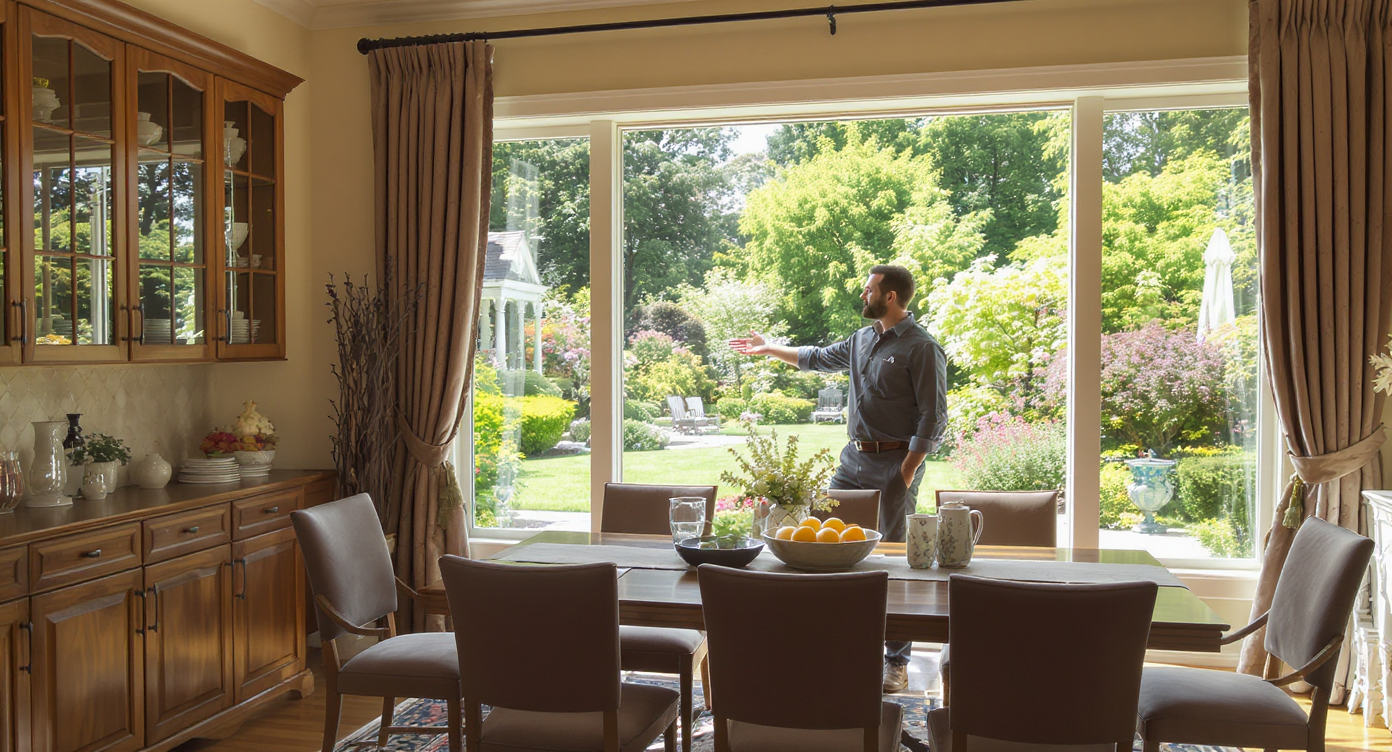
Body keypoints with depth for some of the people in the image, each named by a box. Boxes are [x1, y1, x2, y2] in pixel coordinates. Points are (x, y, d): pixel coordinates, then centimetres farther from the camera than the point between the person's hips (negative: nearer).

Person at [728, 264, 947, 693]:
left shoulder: (922, 348, -10)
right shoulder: (862, 340, 13)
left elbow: (933, 418, -13)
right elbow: (819, 359, 31)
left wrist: (906, 475, -17)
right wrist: (767, 348, 37)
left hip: (895, 462, -8)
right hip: (854, 457, 8)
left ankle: (897, 662, 7)